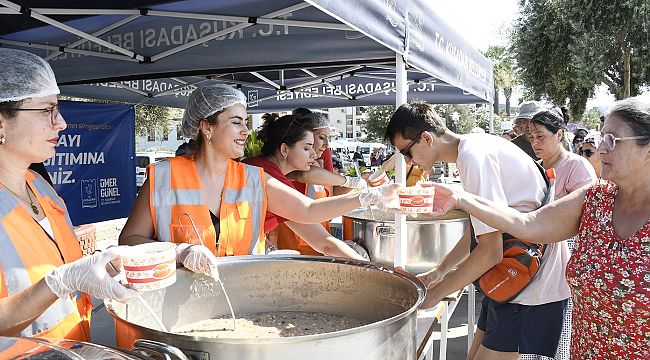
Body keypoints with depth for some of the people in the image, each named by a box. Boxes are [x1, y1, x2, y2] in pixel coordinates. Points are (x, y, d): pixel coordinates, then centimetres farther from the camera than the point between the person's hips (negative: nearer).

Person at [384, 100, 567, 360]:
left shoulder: (474, 156, -21)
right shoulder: (475, 147, 10)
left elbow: (490, 251, -24)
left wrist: (435, 294, -13)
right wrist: (439, 272, 15)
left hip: (531, 285, -10)